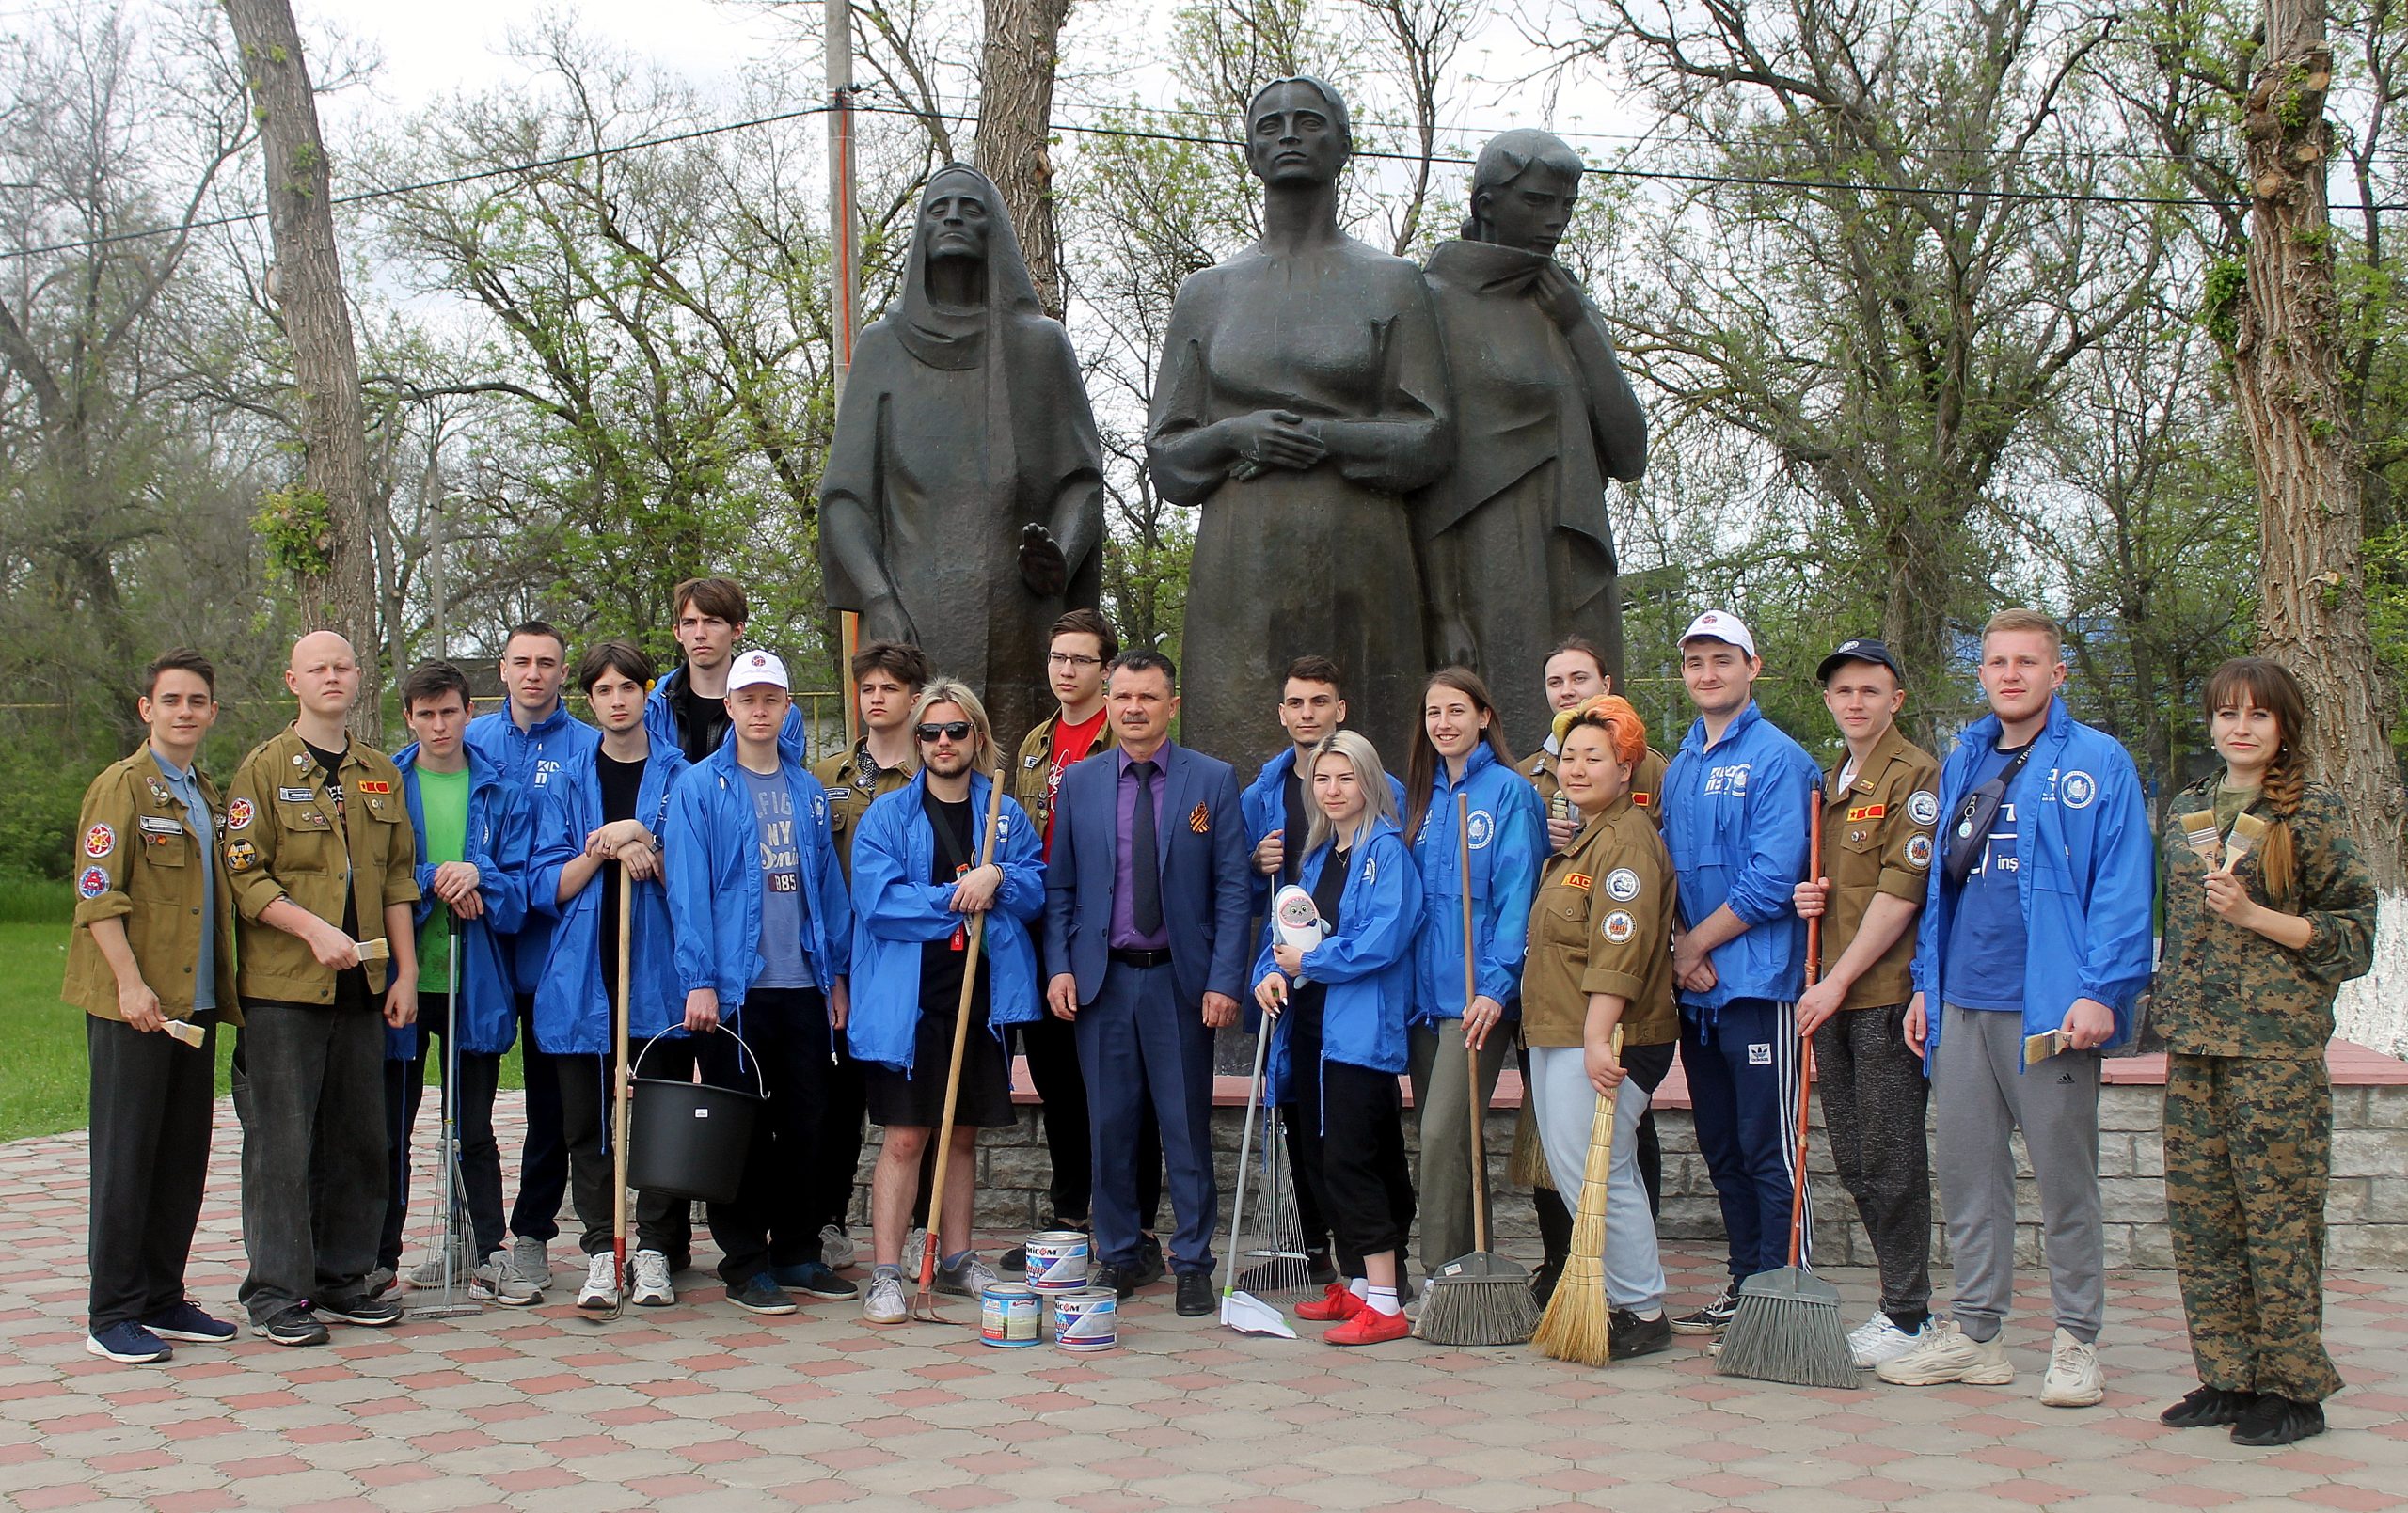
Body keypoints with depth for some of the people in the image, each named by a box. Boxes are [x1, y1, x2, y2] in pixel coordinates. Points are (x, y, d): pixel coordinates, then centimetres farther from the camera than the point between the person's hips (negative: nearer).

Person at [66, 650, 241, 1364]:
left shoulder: (208, 796, 17)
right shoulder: (122, 786, -5)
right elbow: (97, 895, -12)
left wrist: (224, 991, 13)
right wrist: (130, 983, -20)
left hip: (196, 1005, 7)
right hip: (134, 1006, -7)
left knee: (185, 1156, 9)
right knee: (127, 1154, -3)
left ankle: (164, 1299, 19)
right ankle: (113, 1315, 3)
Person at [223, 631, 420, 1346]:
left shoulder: (381, 774, 14)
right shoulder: (264, 770, -2)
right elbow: (245, 877, -8)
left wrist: (405, 971, 9)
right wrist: (314, 929, -20)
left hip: (361, 987, 5)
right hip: (282, 989, -5)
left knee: (360, 1137, 9)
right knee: (282, 1140, -3)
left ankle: (343, 1277, 19)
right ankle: (276, 1292, 3)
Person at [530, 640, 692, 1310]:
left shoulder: (681, 776, 7)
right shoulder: (567, 782, 12)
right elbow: (546, 887, 6)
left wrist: (642, 844, -12)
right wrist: (603, 849, -9)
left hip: (660, 974, -2)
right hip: (583, 978, 2)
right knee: (587, 1123, 4)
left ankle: (654, 1251, 7)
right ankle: (601, 1252, 11)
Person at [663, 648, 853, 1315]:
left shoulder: (809, 792, 12)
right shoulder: (700, 788, -2)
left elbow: (829, 885, 14)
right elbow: (688, 890, -8)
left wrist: (835, 974, 9)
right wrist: (699, 980, -14)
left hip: (804, 986, 4)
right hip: (734, 987, -4)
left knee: (804, 1128, 9)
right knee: (740, 1132, 2)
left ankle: (797, 1251, 22)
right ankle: (744, 1265, 11)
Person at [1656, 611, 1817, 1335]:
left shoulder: (1778, 759, -8)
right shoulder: (1678, 767, 15)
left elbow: (1773, 879, -16)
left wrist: (1695, 945, -10)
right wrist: (1680, 950, -1)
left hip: (1757, 982, -7)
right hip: (1694, 988, 8)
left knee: (1768, 1152, -4)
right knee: (1721, 1150, 13)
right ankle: (1744, 1286, 22)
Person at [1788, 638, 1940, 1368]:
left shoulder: (1915, 775, -7)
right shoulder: (1828, 783, 18)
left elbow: (1901, 892, -13)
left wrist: (1839, 980, -14)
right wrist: (1804, 897, 6)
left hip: (1886, 993, -8)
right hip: (1829, 993, 8)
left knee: (1890, 1158, -4)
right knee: (1853, 1161, 10)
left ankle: (1908, 1315, 5)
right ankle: (1901, 1299, 20)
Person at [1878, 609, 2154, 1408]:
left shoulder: (2096, 763, -3)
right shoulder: (1962, 763, 15)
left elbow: (2122, 885, -9)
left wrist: (2100, 990, -16)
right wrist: (1925, 983, 14)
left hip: (2050, 1005, -5)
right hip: (1962, 1005, 6)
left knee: (2064, 1175, 3)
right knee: (1966, 1169, 9)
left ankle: (2076, 1341, 14)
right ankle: (1974, 1331, 19)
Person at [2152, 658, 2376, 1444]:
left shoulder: (2314, 812, -2)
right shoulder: (2188, 811, 14)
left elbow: (2354, 931, -3)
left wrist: (2255, 915, -13)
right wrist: (2162, 1004, 16)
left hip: (2278, 1040, -6)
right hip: (2194, 1040, 6)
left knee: (2277, 1209, -4)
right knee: (2199, 1210, 6)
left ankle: (2293, 1387, 5)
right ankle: (2227, 1376, 15)